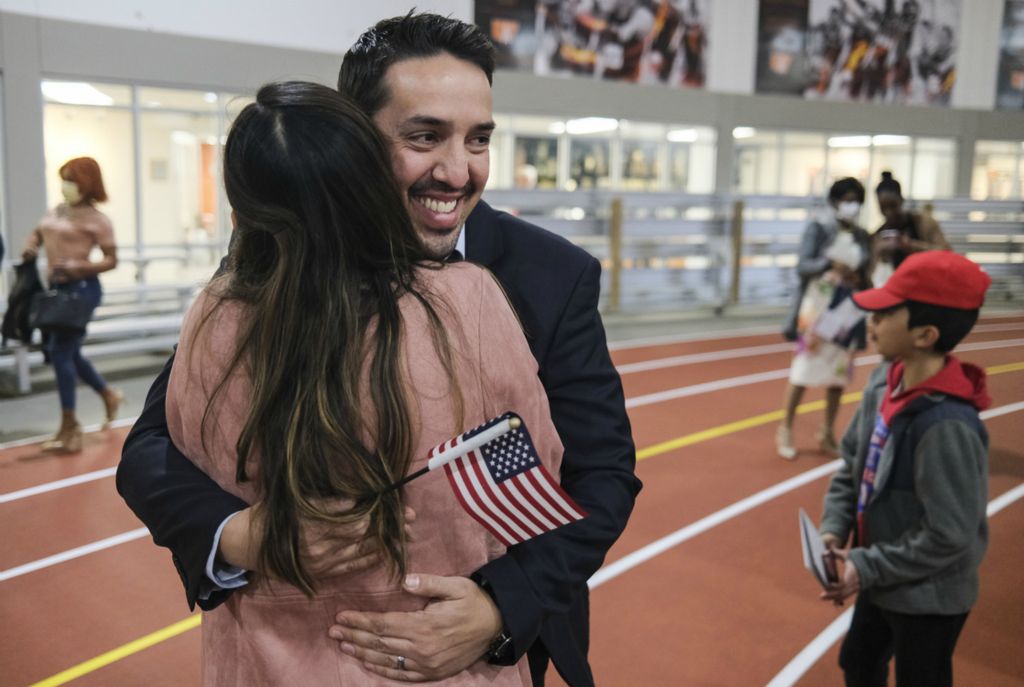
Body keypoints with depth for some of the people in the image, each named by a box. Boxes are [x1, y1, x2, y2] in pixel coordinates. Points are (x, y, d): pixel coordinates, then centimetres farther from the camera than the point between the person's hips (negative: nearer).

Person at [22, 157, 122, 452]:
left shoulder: (96, 219, -8)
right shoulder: (56, 211, 14)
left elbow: (111, 260, -9)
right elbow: (37, 233, 25)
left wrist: (77, 267, -23)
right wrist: (30, 247, 2)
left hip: (81, 288, -8)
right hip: (57, 287, 8)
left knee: (60, 351, -9)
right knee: (69, 352, 15)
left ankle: (69, 426, -1)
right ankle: (108, 394, 37)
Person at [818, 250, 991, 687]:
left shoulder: (947, 424, -33)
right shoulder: (886, 380, -8)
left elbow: (948, 536, -27)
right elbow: (852, 461, 3)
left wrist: (868, 568, -22)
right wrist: (834, 529, -7)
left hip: (927, 597, -7)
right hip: (883, 581, 7)